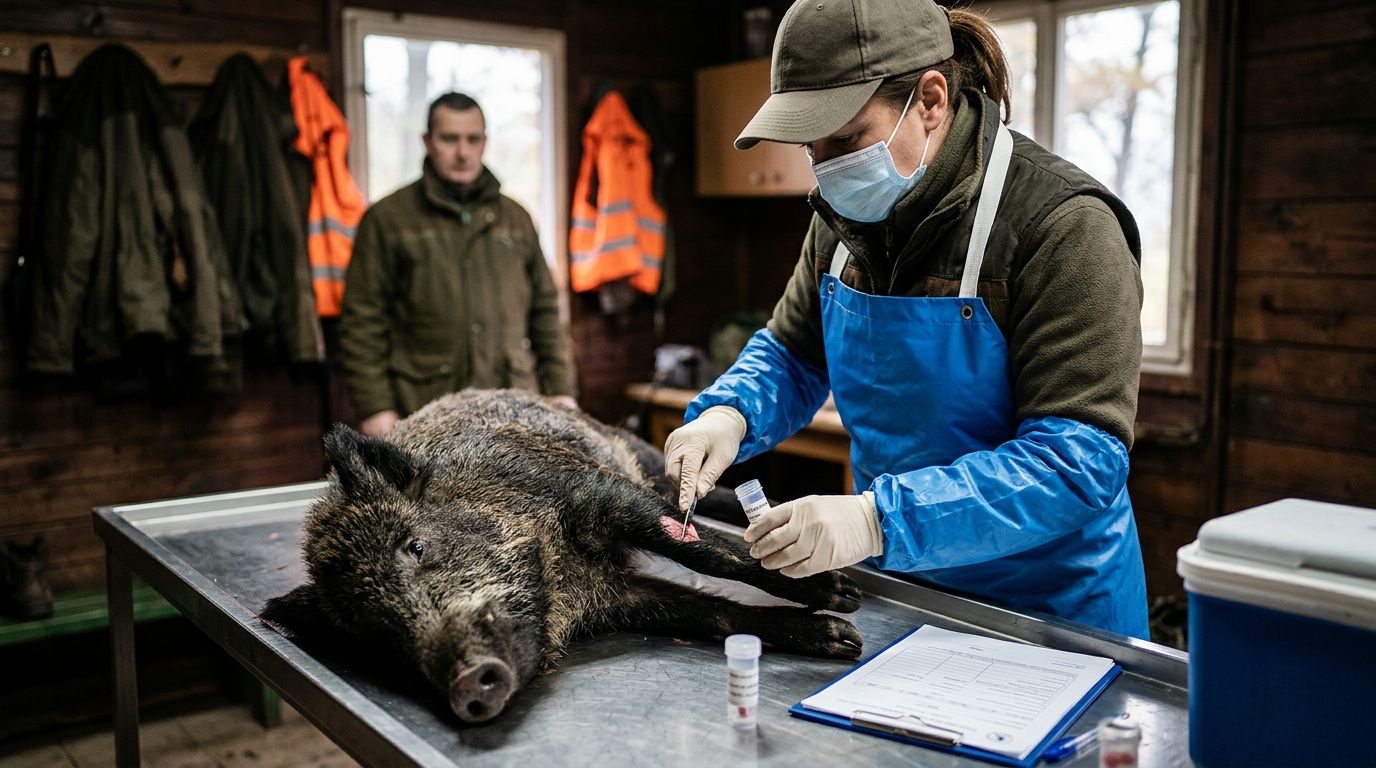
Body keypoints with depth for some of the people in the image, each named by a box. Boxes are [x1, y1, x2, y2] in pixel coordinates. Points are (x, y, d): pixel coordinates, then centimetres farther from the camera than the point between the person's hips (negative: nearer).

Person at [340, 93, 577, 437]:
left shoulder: (515, 218, 17)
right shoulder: (386, 219, 6)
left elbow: (545, 311, 19)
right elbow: (363, 322, 2)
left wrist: (561, 391, 12)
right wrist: (375, 407, -5)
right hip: (425, 415, -3)